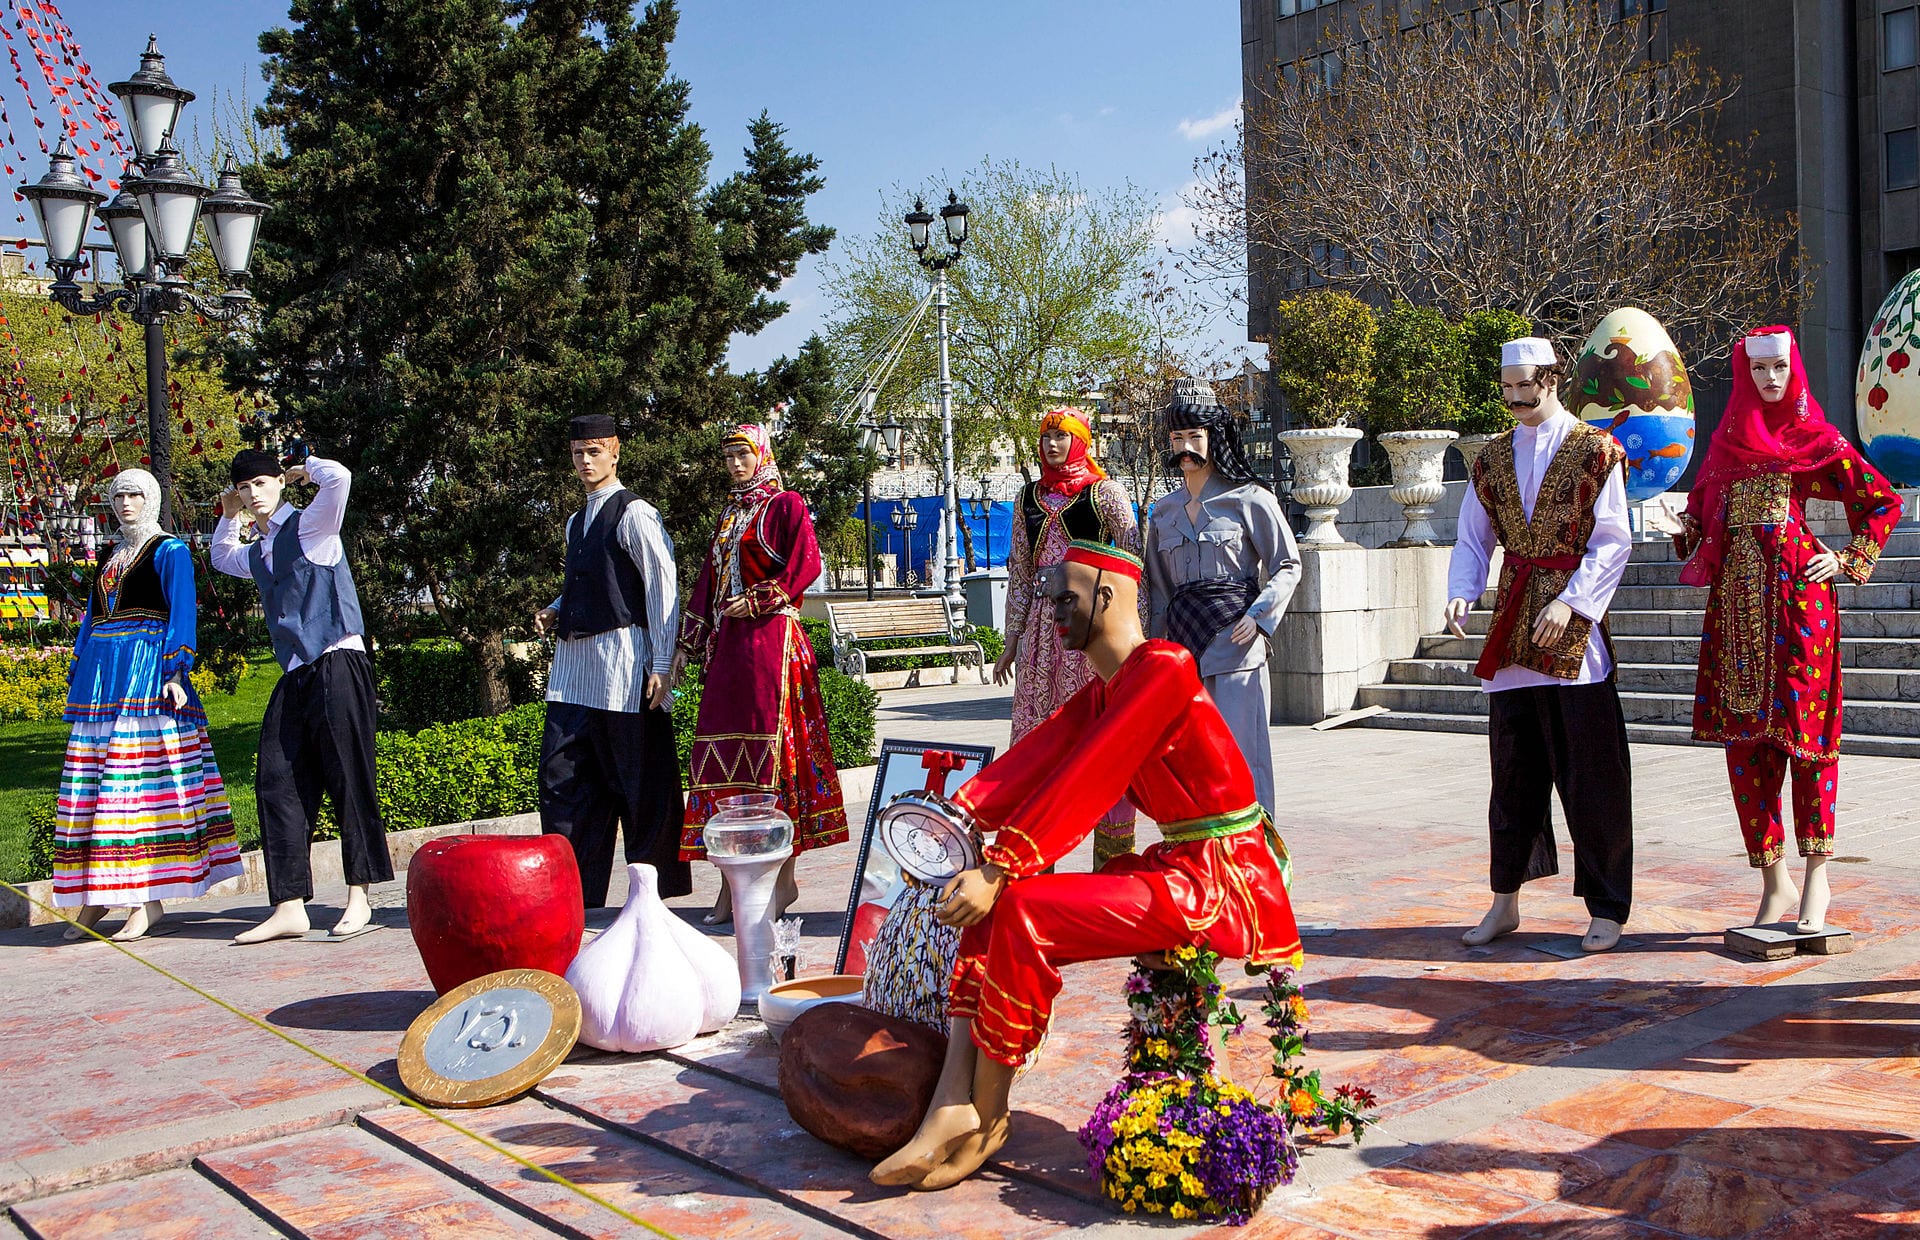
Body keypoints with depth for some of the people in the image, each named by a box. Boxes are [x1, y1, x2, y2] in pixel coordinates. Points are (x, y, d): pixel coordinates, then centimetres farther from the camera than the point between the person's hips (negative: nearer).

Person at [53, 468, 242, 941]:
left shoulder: (169, 551, 2)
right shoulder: (109, 558, 23)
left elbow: (182, 613, -7)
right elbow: (90, 619, 24)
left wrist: (175, 673, -18)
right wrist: (76, 678, 18)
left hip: (147, 671, -7)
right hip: (101, 676, 7)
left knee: (142, 778, -11)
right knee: (92, 780, 4)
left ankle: (149, 899, -12)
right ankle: (95, 896, 11)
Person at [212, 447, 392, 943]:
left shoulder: (309, 527, -1)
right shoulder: (256, 553, 21)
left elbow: (338, 476, -19)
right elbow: (221, 559, 46)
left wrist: (301, 469, 1)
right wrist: (228, 517, 31)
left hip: (337, 666, -8)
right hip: (294, 676, 8)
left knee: (347, 779, -5)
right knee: (276, 782, 0)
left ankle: (359, 896, 4)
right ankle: (289, 907, 1)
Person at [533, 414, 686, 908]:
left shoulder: (634, 514, -5)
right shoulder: (576, 523, 20)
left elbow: (663, 588, -10)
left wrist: (660, 665, -15)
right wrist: (555, 612, 11)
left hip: (622, 656, -8)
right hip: (573, 662, 8)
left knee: (639, 780, -1)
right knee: (561, 775, 4)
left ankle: (654, 887, 9)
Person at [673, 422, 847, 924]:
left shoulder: (786, 505, 1)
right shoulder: (730, 513, 22)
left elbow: (806, 564, -10)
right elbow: (708, 580, 21)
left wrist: (756, 599, -12)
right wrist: (688, 644, 16)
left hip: (771, 640, -7)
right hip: (727, 647, 7)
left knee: (770, 751, -7)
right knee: (724, 754, 2)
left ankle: (784, 877, 0)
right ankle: (731, 886, 5)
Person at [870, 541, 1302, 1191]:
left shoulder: (1162, 669, -17)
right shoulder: (1100, 692, 14)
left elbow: (1087, 780, -24)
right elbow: (1034, 758, 3)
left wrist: (999, 868, -26)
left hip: (1222, 883, -9)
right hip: (1174, 865, 9)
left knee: (1023, 912, -22)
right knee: (989, 907, -4)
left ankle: (985, 1117, -6)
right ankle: (951, 1106, -11)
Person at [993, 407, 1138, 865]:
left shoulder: (1105, 493, -1)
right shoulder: (1030, 496, 14)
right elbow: (1020, 572, 16)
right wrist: (1012, 641, 13)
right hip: (1042, 624, 5)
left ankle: (1112, 855, 4)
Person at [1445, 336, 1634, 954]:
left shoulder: (1595, 451, -1)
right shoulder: (1494, 459, 13)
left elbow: (1612, 541, -5)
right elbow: (1473, 539, 14)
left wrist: (1570, 601, -17)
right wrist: (1460, 593, -5)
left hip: (1572, 628, -4)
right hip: (1512, 628, 5)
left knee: (1589, 775, -1)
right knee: (1513, 770, 9)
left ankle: (1606, 909, 9)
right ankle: (1505, 902, 18)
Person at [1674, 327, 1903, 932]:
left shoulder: (1816, 439, 5)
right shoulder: (1727, 441, 16)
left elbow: (1883, 501, 9)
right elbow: (1703, 514, 19)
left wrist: (1848, 560, 1)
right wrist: (1684, 527, -2)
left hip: (1797, 593, -4)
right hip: (1736, 598, 4)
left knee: (1803, 729, -4)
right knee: (1743, 736, 2)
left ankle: (1817, 876, 8)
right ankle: (1774, 882, 12)